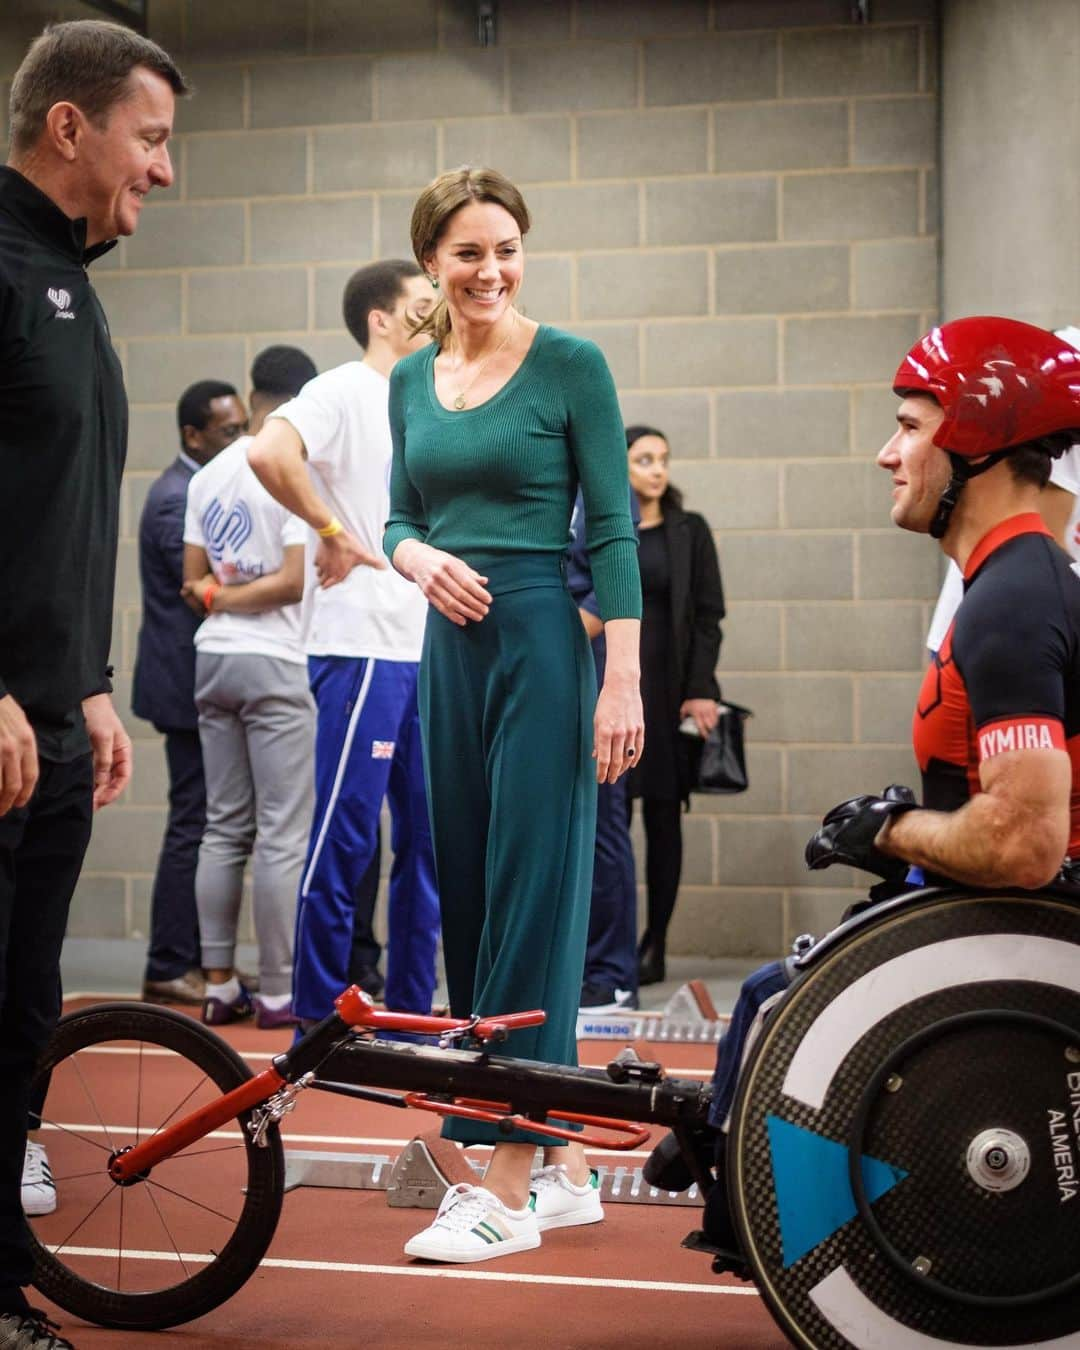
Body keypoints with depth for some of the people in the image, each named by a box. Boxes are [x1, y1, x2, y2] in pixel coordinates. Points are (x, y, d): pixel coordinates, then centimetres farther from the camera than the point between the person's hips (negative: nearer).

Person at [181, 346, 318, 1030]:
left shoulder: (208, 477, 11)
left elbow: (193, 580, 10)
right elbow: (295, 580, -16)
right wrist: (229, 597, -4)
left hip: (214, 658, 7)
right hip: (278, 664, -7)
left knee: (224, 828, 11)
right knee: (284, 836, -3)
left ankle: (220, 984, 13)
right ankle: (280, 992, 0)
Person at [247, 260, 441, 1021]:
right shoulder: (346, 391, -7)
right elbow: (269, 452, -26)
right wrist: (332, 531, -16)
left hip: (426, 651, 8)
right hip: (363, 647, -8)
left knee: (428, 839, 10)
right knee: (346, 836, -5)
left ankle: (411, 1009, 18)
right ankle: (319, 1016, 3)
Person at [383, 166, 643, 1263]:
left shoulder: (569, 365, -5)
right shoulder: (412, 380, 12)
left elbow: (613, 527, -8)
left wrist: (622, 681, -14)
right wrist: (421, 558, -6)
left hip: (548, 639, -7)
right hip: (453, 646, 7)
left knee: (531, 893, -7)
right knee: (467, 895, 8)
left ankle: (509, 1188, -2)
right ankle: (566, 1165, 19)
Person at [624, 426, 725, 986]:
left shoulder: (690, 531, 7)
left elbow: (708, 617, 3)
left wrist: (701, 690, -8)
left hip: (667, 689, 0)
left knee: (662, 816, 2)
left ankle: (654, 945, 6)